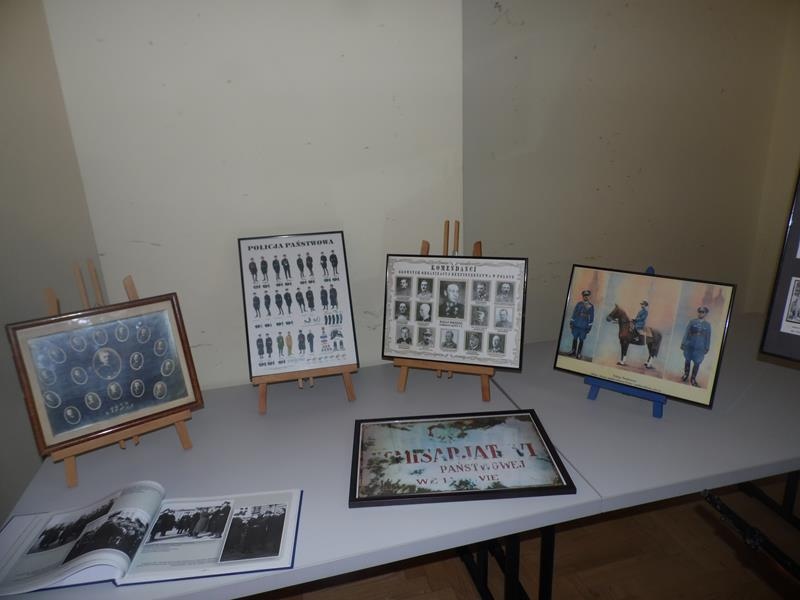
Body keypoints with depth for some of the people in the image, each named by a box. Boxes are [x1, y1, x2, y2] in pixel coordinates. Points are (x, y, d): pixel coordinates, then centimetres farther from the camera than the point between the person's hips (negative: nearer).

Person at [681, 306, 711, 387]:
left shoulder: (708, 325, 4)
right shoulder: (692, 322, 0)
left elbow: (708, 337, 7)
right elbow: (686, 333, 0)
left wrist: (707, 348, 6)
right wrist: (683, 343, -2)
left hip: (700, 348, 0)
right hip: (689, 346, 0)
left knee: (697, 363, 0)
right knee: (687, 360, 10)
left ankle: (693, 379, 12)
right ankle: (686, 374, 28)